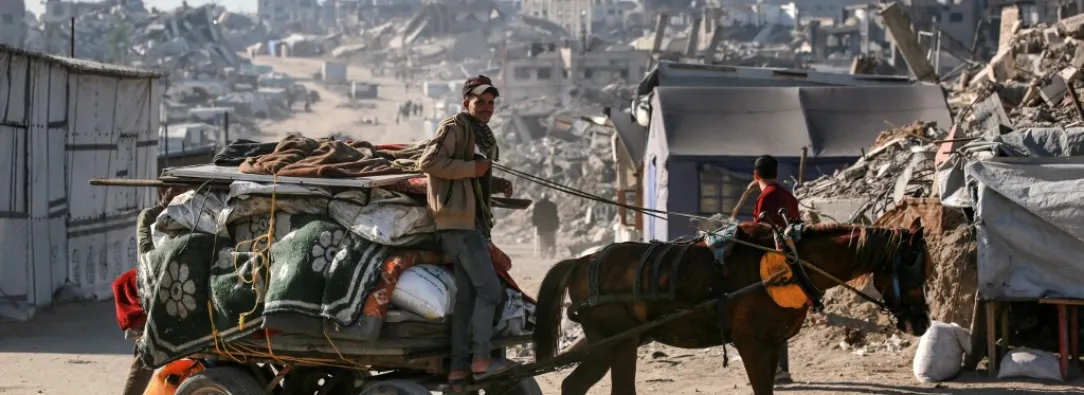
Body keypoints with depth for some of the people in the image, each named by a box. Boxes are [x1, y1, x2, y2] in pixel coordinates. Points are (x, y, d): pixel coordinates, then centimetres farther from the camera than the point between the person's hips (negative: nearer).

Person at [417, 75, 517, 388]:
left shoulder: (483, 135, 22)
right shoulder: (454, 127, -7)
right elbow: (428, 162, -18)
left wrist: (500, 185, 13)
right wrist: (471, 168, -19)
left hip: (474, 222, 10)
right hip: (458, 220, -10)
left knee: (466, 295, 8)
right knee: (490, 289, -12)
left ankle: (459, 369, 9)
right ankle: (481, 360, -9)